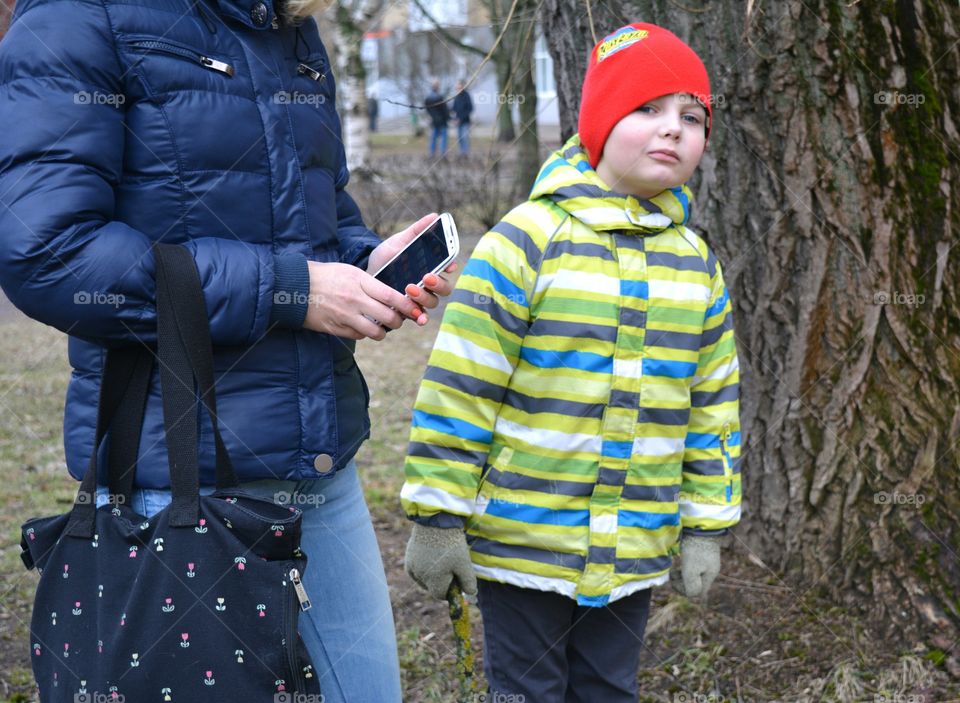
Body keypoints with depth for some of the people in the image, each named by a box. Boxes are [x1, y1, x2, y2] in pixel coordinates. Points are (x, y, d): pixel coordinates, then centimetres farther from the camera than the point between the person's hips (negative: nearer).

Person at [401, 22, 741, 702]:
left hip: (635, 547, 5)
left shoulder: (696, 263, 5)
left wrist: (706, 524, 10)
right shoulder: (529, 239, -12)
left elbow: (713, 406, 11)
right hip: (522, 541, -4)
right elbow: (458, 390, -12)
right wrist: (438, 516, -11)